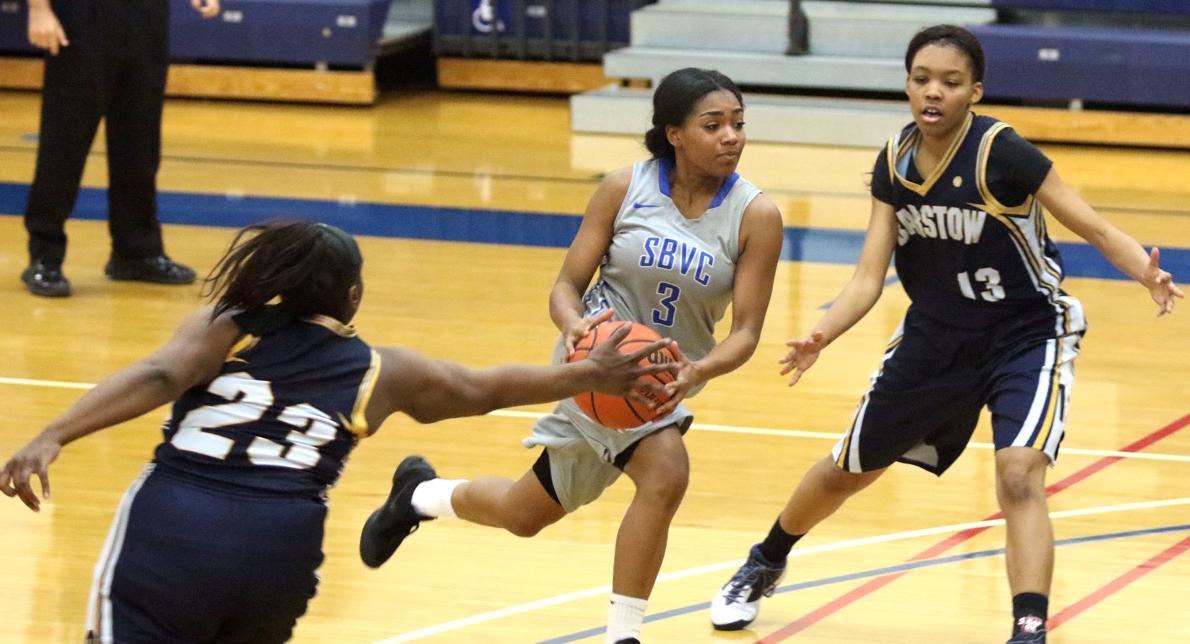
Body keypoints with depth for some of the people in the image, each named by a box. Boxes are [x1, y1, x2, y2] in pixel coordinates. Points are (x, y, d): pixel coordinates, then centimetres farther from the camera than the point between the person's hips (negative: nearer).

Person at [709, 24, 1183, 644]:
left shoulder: (1002, 153, -24)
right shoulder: (895, 162, -9)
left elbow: (1095, 228, -25)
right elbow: (869, 276, -8)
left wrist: (1148, 274, -44)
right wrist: (819, 336, -25)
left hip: (1025, 337, -5)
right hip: (934, 336, 5)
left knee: (1019, 475, -29)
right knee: (847, 469, 20)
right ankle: (762, 567, 45)